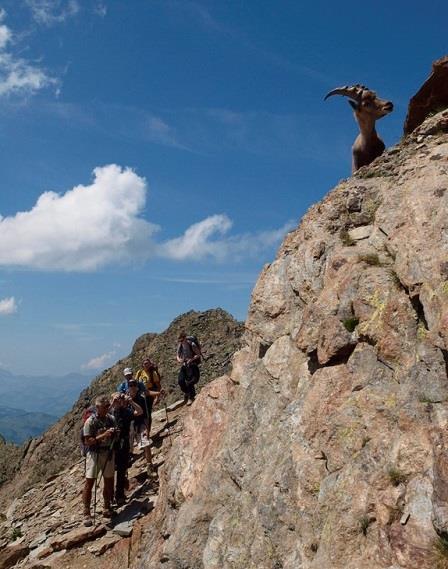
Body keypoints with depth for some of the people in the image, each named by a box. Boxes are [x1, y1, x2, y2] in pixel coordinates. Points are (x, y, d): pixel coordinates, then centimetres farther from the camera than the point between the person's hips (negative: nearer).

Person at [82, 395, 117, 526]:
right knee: (89, 483, -4)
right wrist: (103, 435, -25)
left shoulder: (111, 419, 1)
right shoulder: (90, 421, -14)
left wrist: (114, 433, -10)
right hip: (94, 454, -5)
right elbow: (88, 441, -16)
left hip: (108, 453, 5)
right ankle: (87, 513, 8)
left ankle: (107, 508, 31)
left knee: (108, 482, 13)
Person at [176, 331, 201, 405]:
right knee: (180, 381, -7)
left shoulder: (191, 344, -16)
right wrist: (179, 359, -13)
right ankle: (186, 393, 19)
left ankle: (191, 397, 8)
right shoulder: (180, 345, 1)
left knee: (189, 382, -11)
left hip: (192, 365, -5)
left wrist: (191, 359, -27)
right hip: (184, 365, 5)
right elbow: (177, 355, 11)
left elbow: (198, 354, -12)